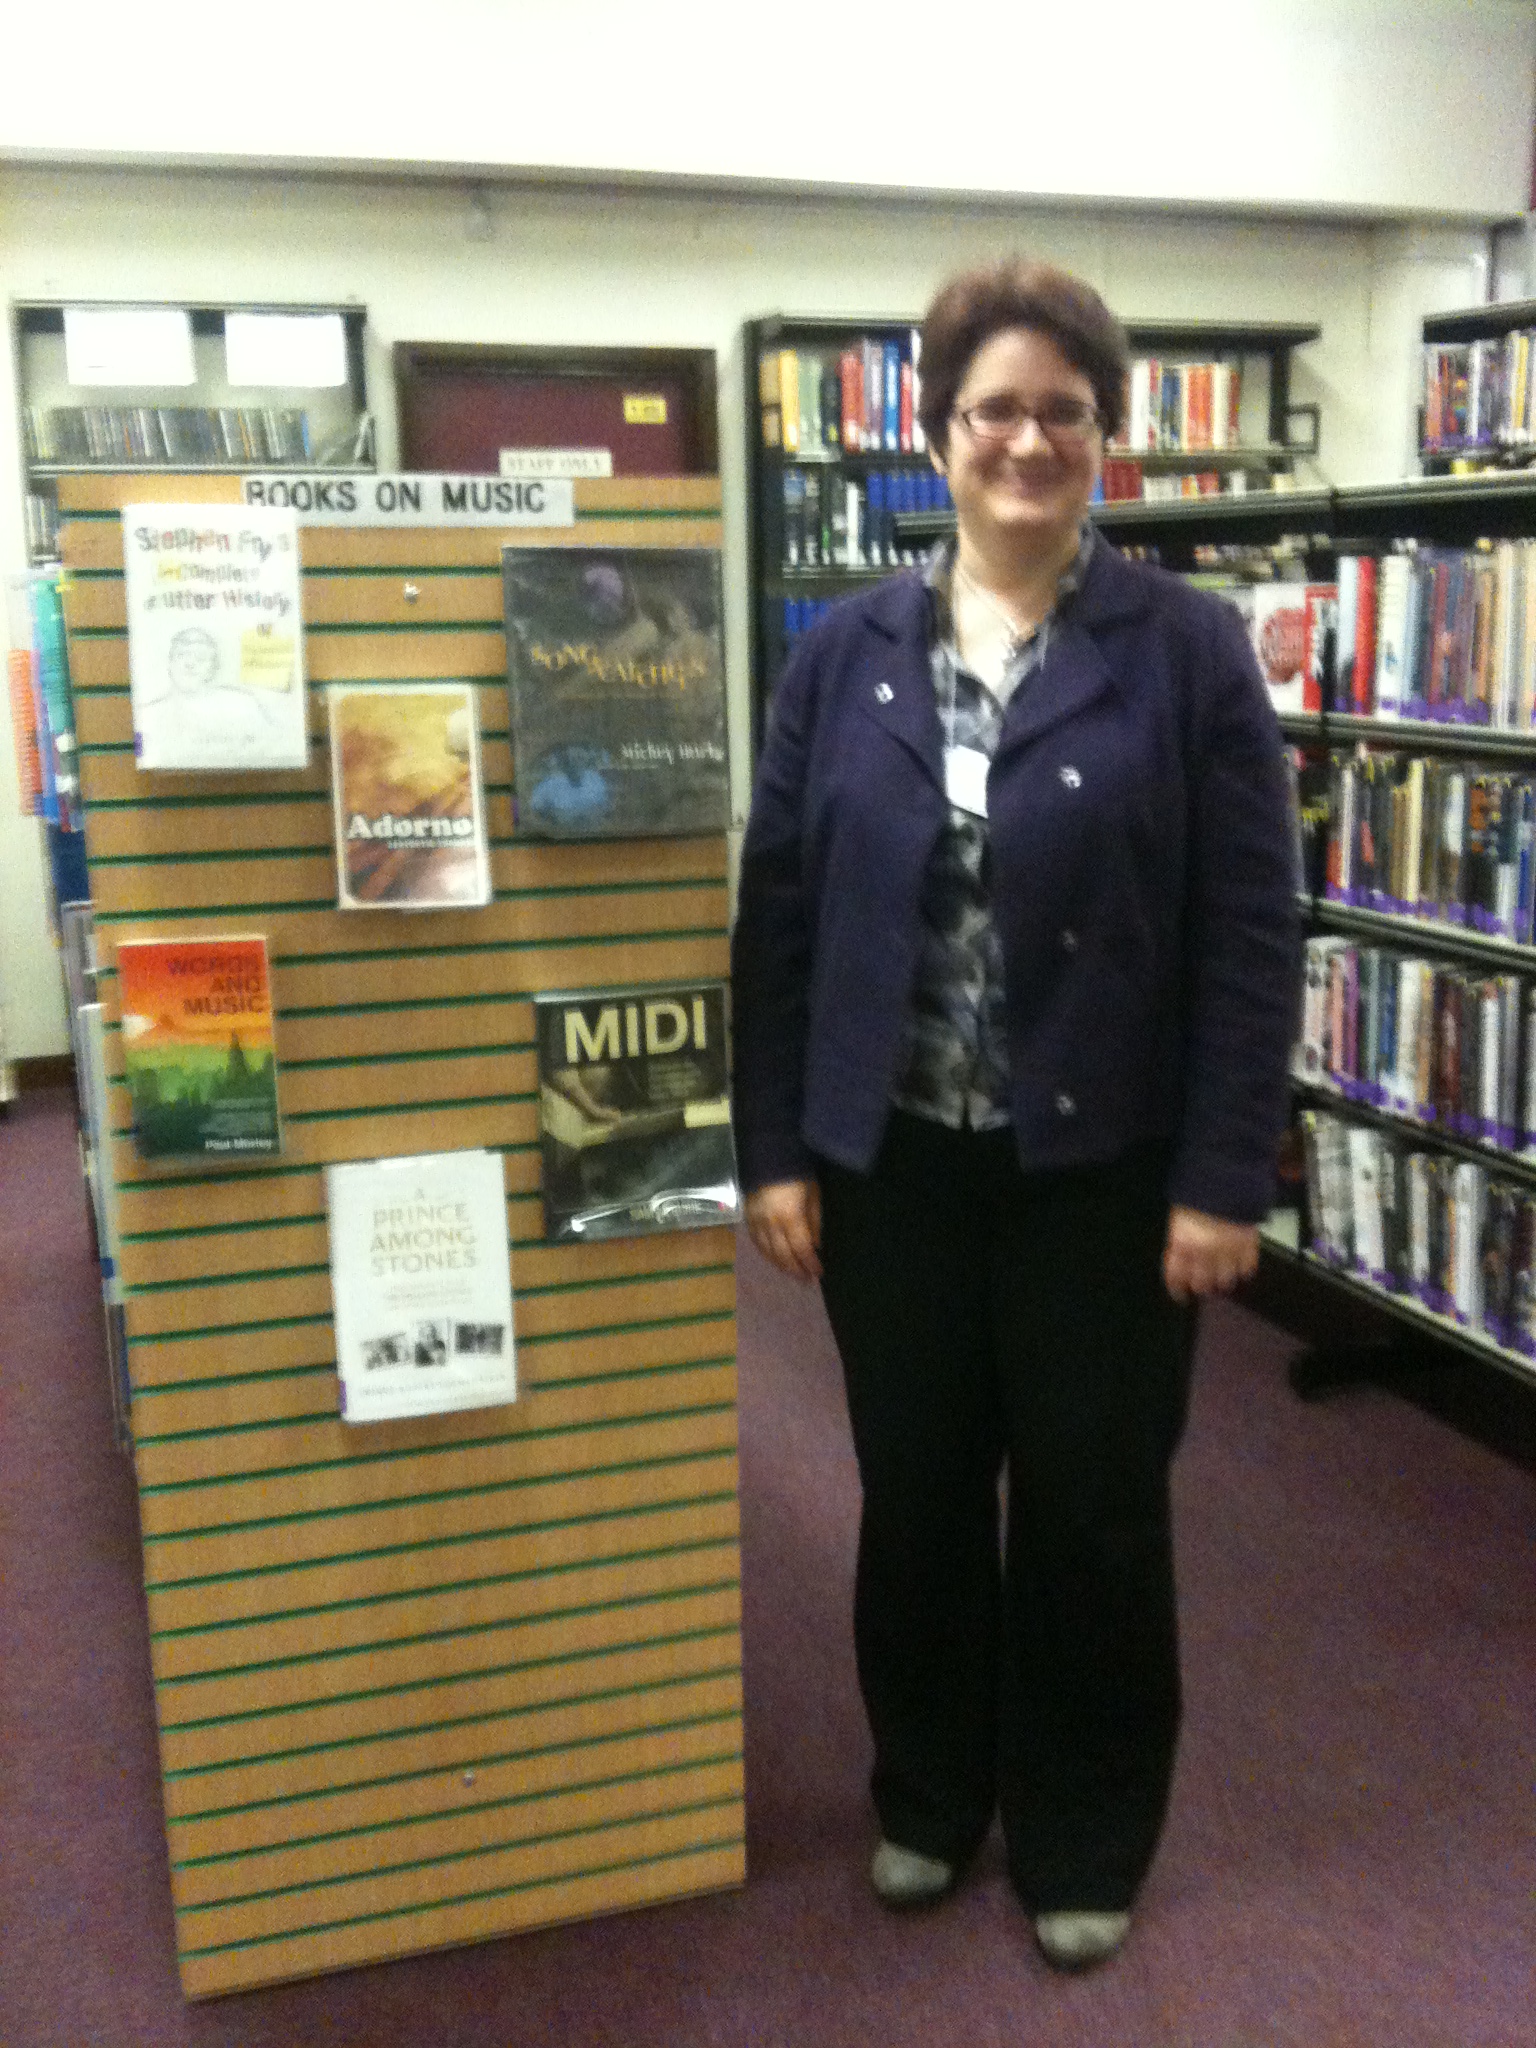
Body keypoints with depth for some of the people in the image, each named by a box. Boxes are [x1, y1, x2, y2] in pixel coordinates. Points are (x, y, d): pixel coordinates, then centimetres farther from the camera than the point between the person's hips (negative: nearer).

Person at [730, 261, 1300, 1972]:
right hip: (891, 1161, 2)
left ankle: (1083, 1840, 35)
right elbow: (776, 913, 2)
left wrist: (1225, 1179, -10)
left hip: (1103, 1168, -2)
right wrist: (772, 1150, -2)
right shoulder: (845, 652, 2)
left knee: (1093, 1510, 11)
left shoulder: (1186, 647, -5)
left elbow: (1251, 934, -7)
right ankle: (928, 1795, 40)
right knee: (915, 1494, 16)